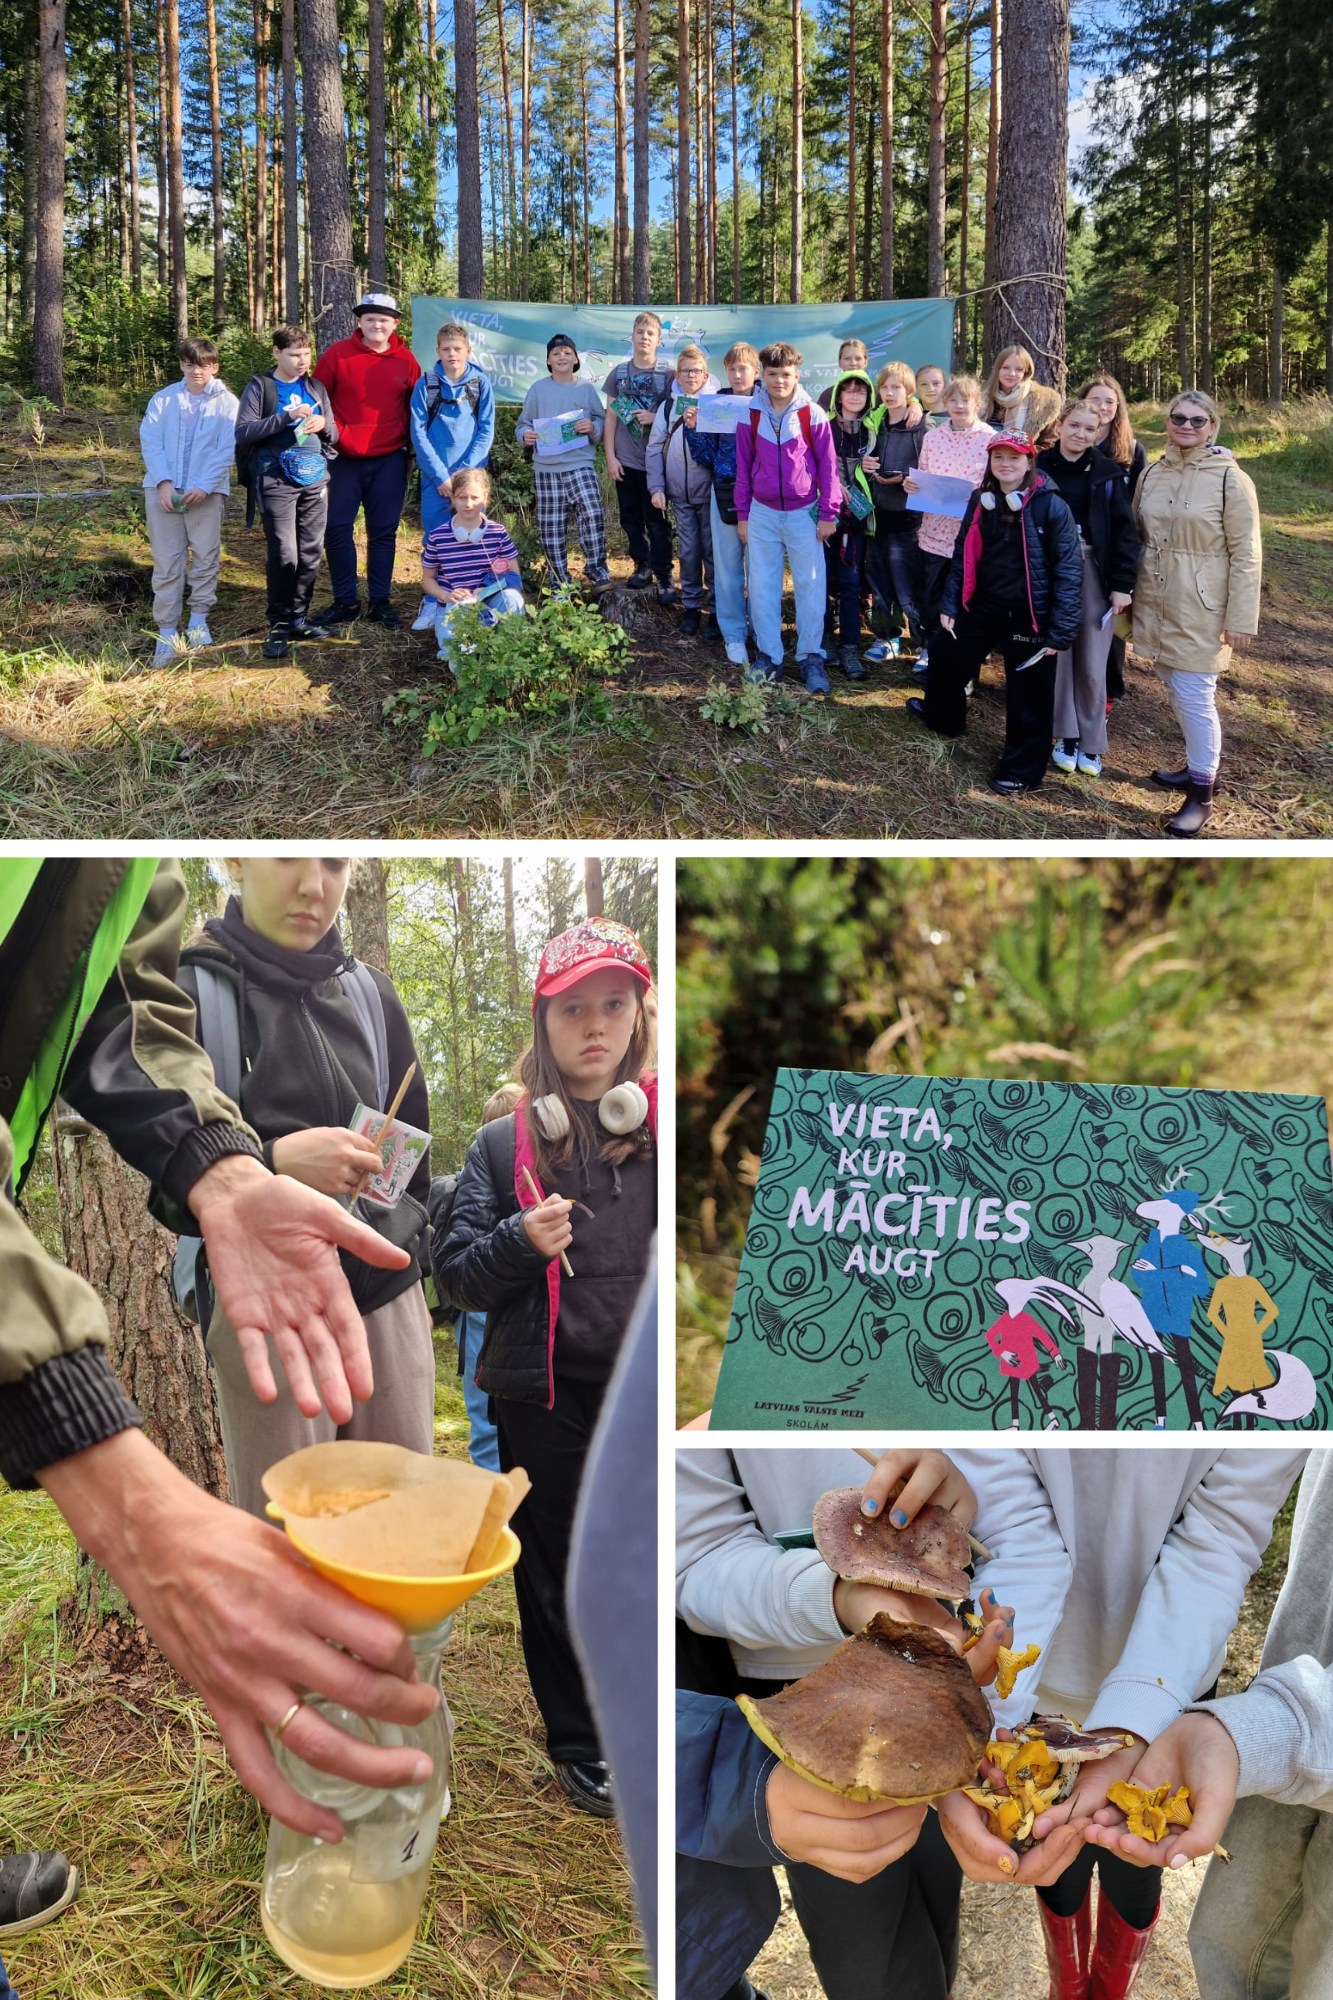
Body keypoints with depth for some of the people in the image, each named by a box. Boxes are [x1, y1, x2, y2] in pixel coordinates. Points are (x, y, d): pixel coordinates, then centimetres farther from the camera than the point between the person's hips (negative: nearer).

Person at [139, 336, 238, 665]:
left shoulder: (227, 402, 3)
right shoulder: (163, 400, 8)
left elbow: (226, 449, -4)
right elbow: (150, 441, 2)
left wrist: (204, 486, -15)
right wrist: (163, 482, -12)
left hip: (206, 491, -1)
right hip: (163, 490, 1)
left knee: (206, 555, 1)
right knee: (166, 560, 0)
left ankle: (198, 618, 16)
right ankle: (167, 632, 1)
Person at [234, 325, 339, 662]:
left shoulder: (316, 388, 12)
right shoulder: (260, 387, -1)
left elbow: (335, 434, 16)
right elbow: (243, 431, -11)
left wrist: (324, 424, -8)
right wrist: (286, 417, -20)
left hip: (315, 481, 5)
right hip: (276, 482, -5)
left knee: (311, 554, 7)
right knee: (284, 556, -10)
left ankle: (299, 619, 19)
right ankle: (279, 626, 1)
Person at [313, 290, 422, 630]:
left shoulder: (406, 360, 2)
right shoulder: (337, 354, -2)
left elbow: (414, 408, 10)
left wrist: (409, 442, 4)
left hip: (389, 461, 1)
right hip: (345, 459, 0)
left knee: (383, 532, 6)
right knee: (337, 528, 1)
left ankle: (380, 602, 16)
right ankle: (345, 602, 12)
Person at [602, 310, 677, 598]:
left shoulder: (667, 374, 1)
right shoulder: (619, 372, 7)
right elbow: (611, 417, 7)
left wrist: (655, 418, -16)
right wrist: (610, 456, -1)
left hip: (655, 461, -3)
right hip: (625, 461, 3)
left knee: (656, 520, -3)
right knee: (631, 518, 9)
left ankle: (664, 576, 3)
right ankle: (643, 566, 22)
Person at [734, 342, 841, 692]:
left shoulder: (813, 414, -6)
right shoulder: (750, 415, 1)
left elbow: (828, 464, -2)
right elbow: (743, 465, 6)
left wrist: (828, 513, -4)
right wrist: (742, 515, 5)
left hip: (803, 512, -2)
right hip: (762, 512, 2)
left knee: (810, 585, 1)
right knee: (761, 587, 5)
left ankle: (810, 657, 11)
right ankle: (769, 656, 15)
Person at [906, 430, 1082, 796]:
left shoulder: (1051, 506, -16)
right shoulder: (981, 499, 2)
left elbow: (1068, 570, -15)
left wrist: (1061, 630, -18)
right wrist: (950, 604, 8)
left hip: (1028, 615, -6)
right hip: (982, 605, 6)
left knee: (1027, 697, 4)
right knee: (947, 661, 23)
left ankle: (1021, 769, 19)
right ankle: (942, 717, 52)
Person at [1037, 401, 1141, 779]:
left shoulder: (1107, 473, -1)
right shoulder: (1039, 467, 0)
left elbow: (1124, 530, -1)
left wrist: (1123, 584, -7)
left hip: (1093, 573, 0)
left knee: (1091, 663, 2)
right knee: (1057, 655, 5)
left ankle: (1091, 742, 13)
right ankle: (1066, 736, 16)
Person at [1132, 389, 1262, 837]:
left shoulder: (1231, 480, -9)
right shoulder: (1152, 475, 6)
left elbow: (1246, 555, -10)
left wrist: (1241, 619, -13)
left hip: (1200, 610, -6)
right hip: (1155, 603, 6)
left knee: (1194, 697, -5)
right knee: (1177, 691, 15)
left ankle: (1201, 795, 5)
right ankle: (1198, 766, 33)